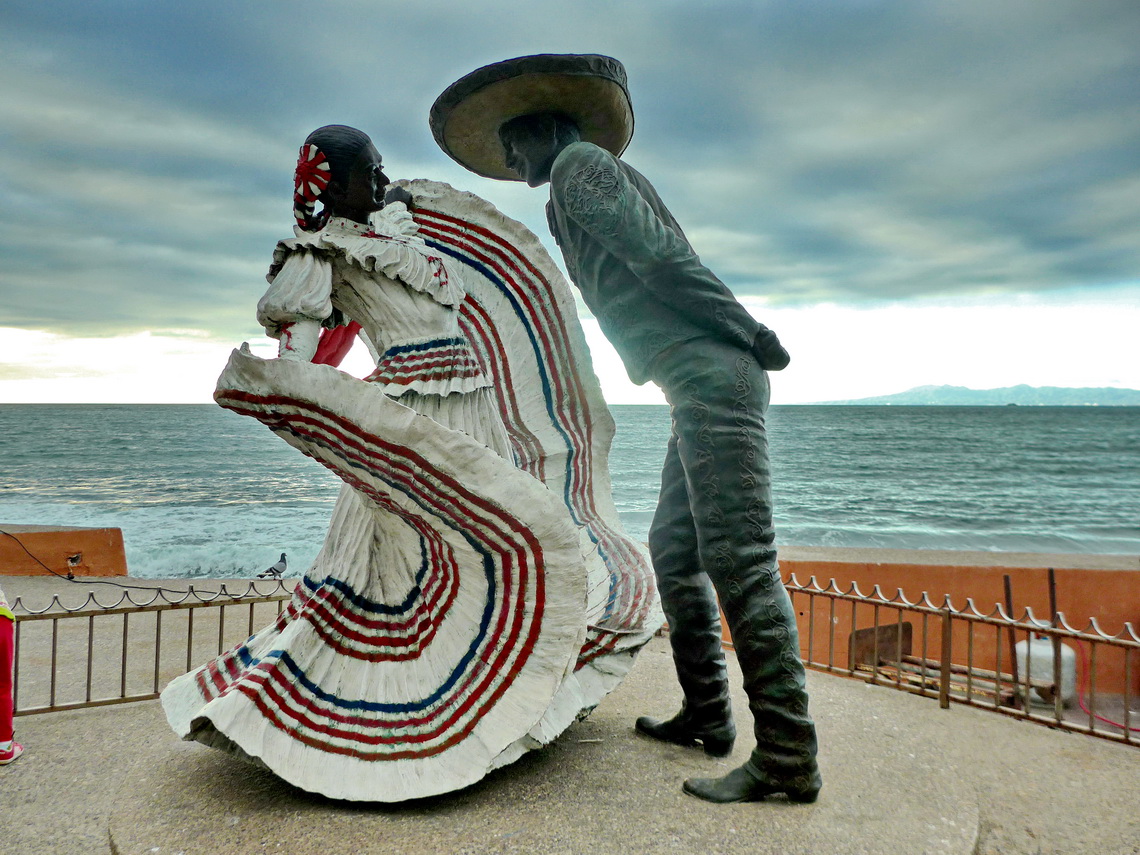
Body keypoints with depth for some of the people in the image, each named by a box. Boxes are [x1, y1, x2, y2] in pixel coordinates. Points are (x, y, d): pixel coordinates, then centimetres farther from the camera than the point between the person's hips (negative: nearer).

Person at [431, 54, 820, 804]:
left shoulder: (579, 162, -1)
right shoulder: (594, 180, 28)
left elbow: (660, 251, -14)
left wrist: (748, 333, -13)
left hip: (710, 376, -10)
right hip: (704, 383, 10)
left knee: (740, 561, -12)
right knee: (673, 552, 13)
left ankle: (788, 760, -8)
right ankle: (706, 716, 21)